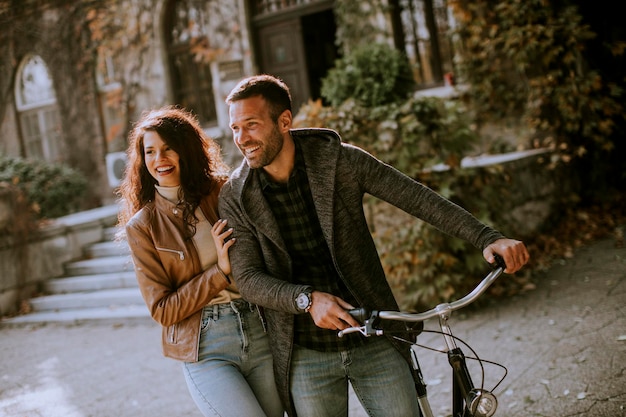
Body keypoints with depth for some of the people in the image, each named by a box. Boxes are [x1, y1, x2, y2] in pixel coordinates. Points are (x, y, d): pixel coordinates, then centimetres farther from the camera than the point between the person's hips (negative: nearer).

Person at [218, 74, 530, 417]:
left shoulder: (340, 160, -6)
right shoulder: (235, 198, -4)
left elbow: (416, 198, -7)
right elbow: (248, 278, -9)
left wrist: (486, 238, -15)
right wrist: (308, 299, -26)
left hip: (374, 342, 0)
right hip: (306, 357, 1)